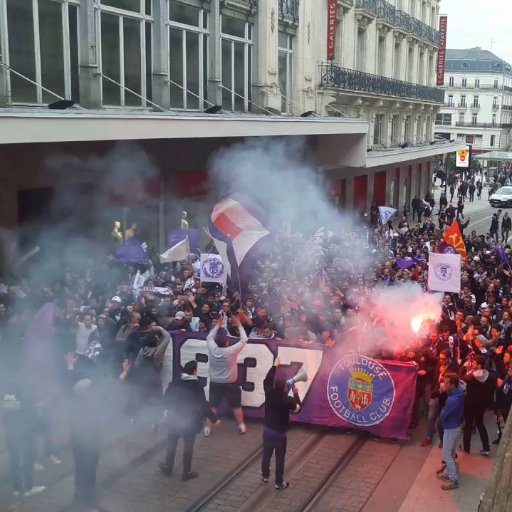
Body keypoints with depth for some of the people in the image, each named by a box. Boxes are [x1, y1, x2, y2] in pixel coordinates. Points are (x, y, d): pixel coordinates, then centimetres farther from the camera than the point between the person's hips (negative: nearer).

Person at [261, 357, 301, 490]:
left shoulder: (269, 394, -14)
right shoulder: (287, 400, -24)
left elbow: (267, 381, 6)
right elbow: (297, 408, -4)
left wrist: (275, 366, 12)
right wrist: (296, 394, 6)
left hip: (267, 430, 4)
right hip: (280, 433, -4)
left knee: (266, 454, 22)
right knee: (280, 459, 9)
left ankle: (265, 476, 39)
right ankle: (279, 483, 18)